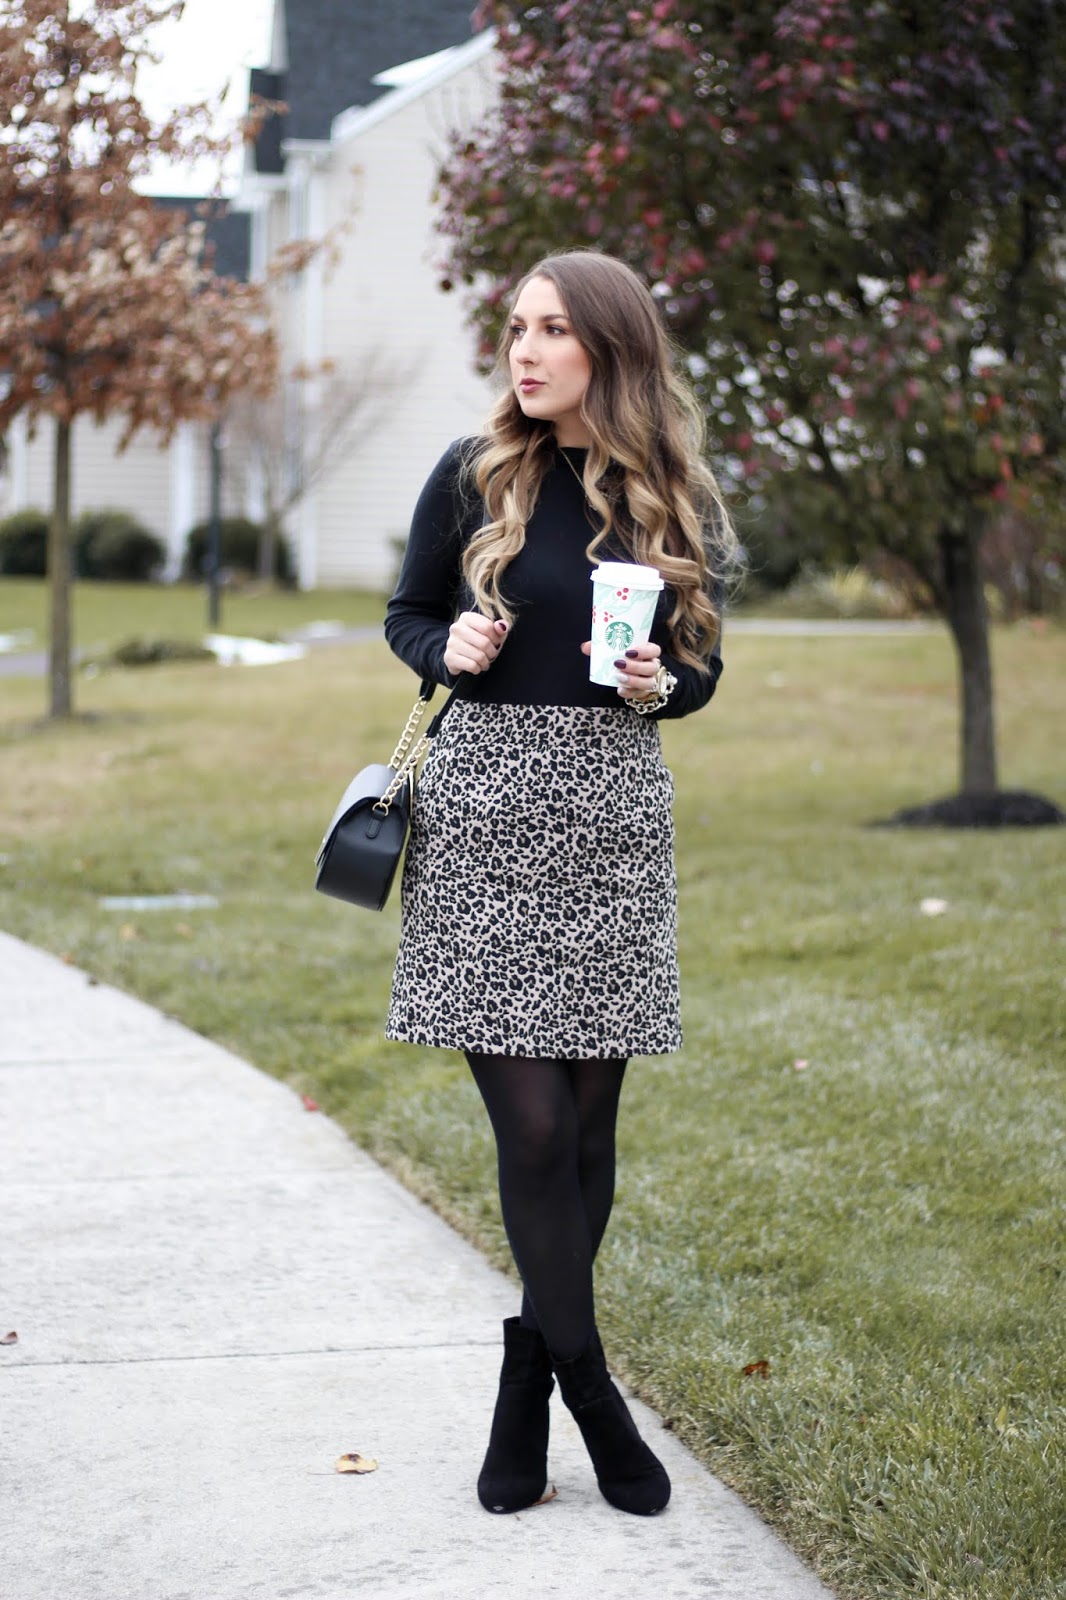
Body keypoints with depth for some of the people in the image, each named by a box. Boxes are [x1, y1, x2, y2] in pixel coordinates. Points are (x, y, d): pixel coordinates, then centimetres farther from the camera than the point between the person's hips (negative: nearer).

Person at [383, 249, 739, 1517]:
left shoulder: (677, 504, 7)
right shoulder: (473, 477, 2)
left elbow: (700, 670, 14)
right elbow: (406, 617, 11)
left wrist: (662, 683, -7)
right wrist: (452, 647, -10)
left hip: (614, 816, 2)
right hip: (487, 811, -2)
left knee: (586, 1123, 4)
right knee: (533, 1125, -7)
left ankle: (525, 1398, 19)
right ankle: (592, 1397, 8)